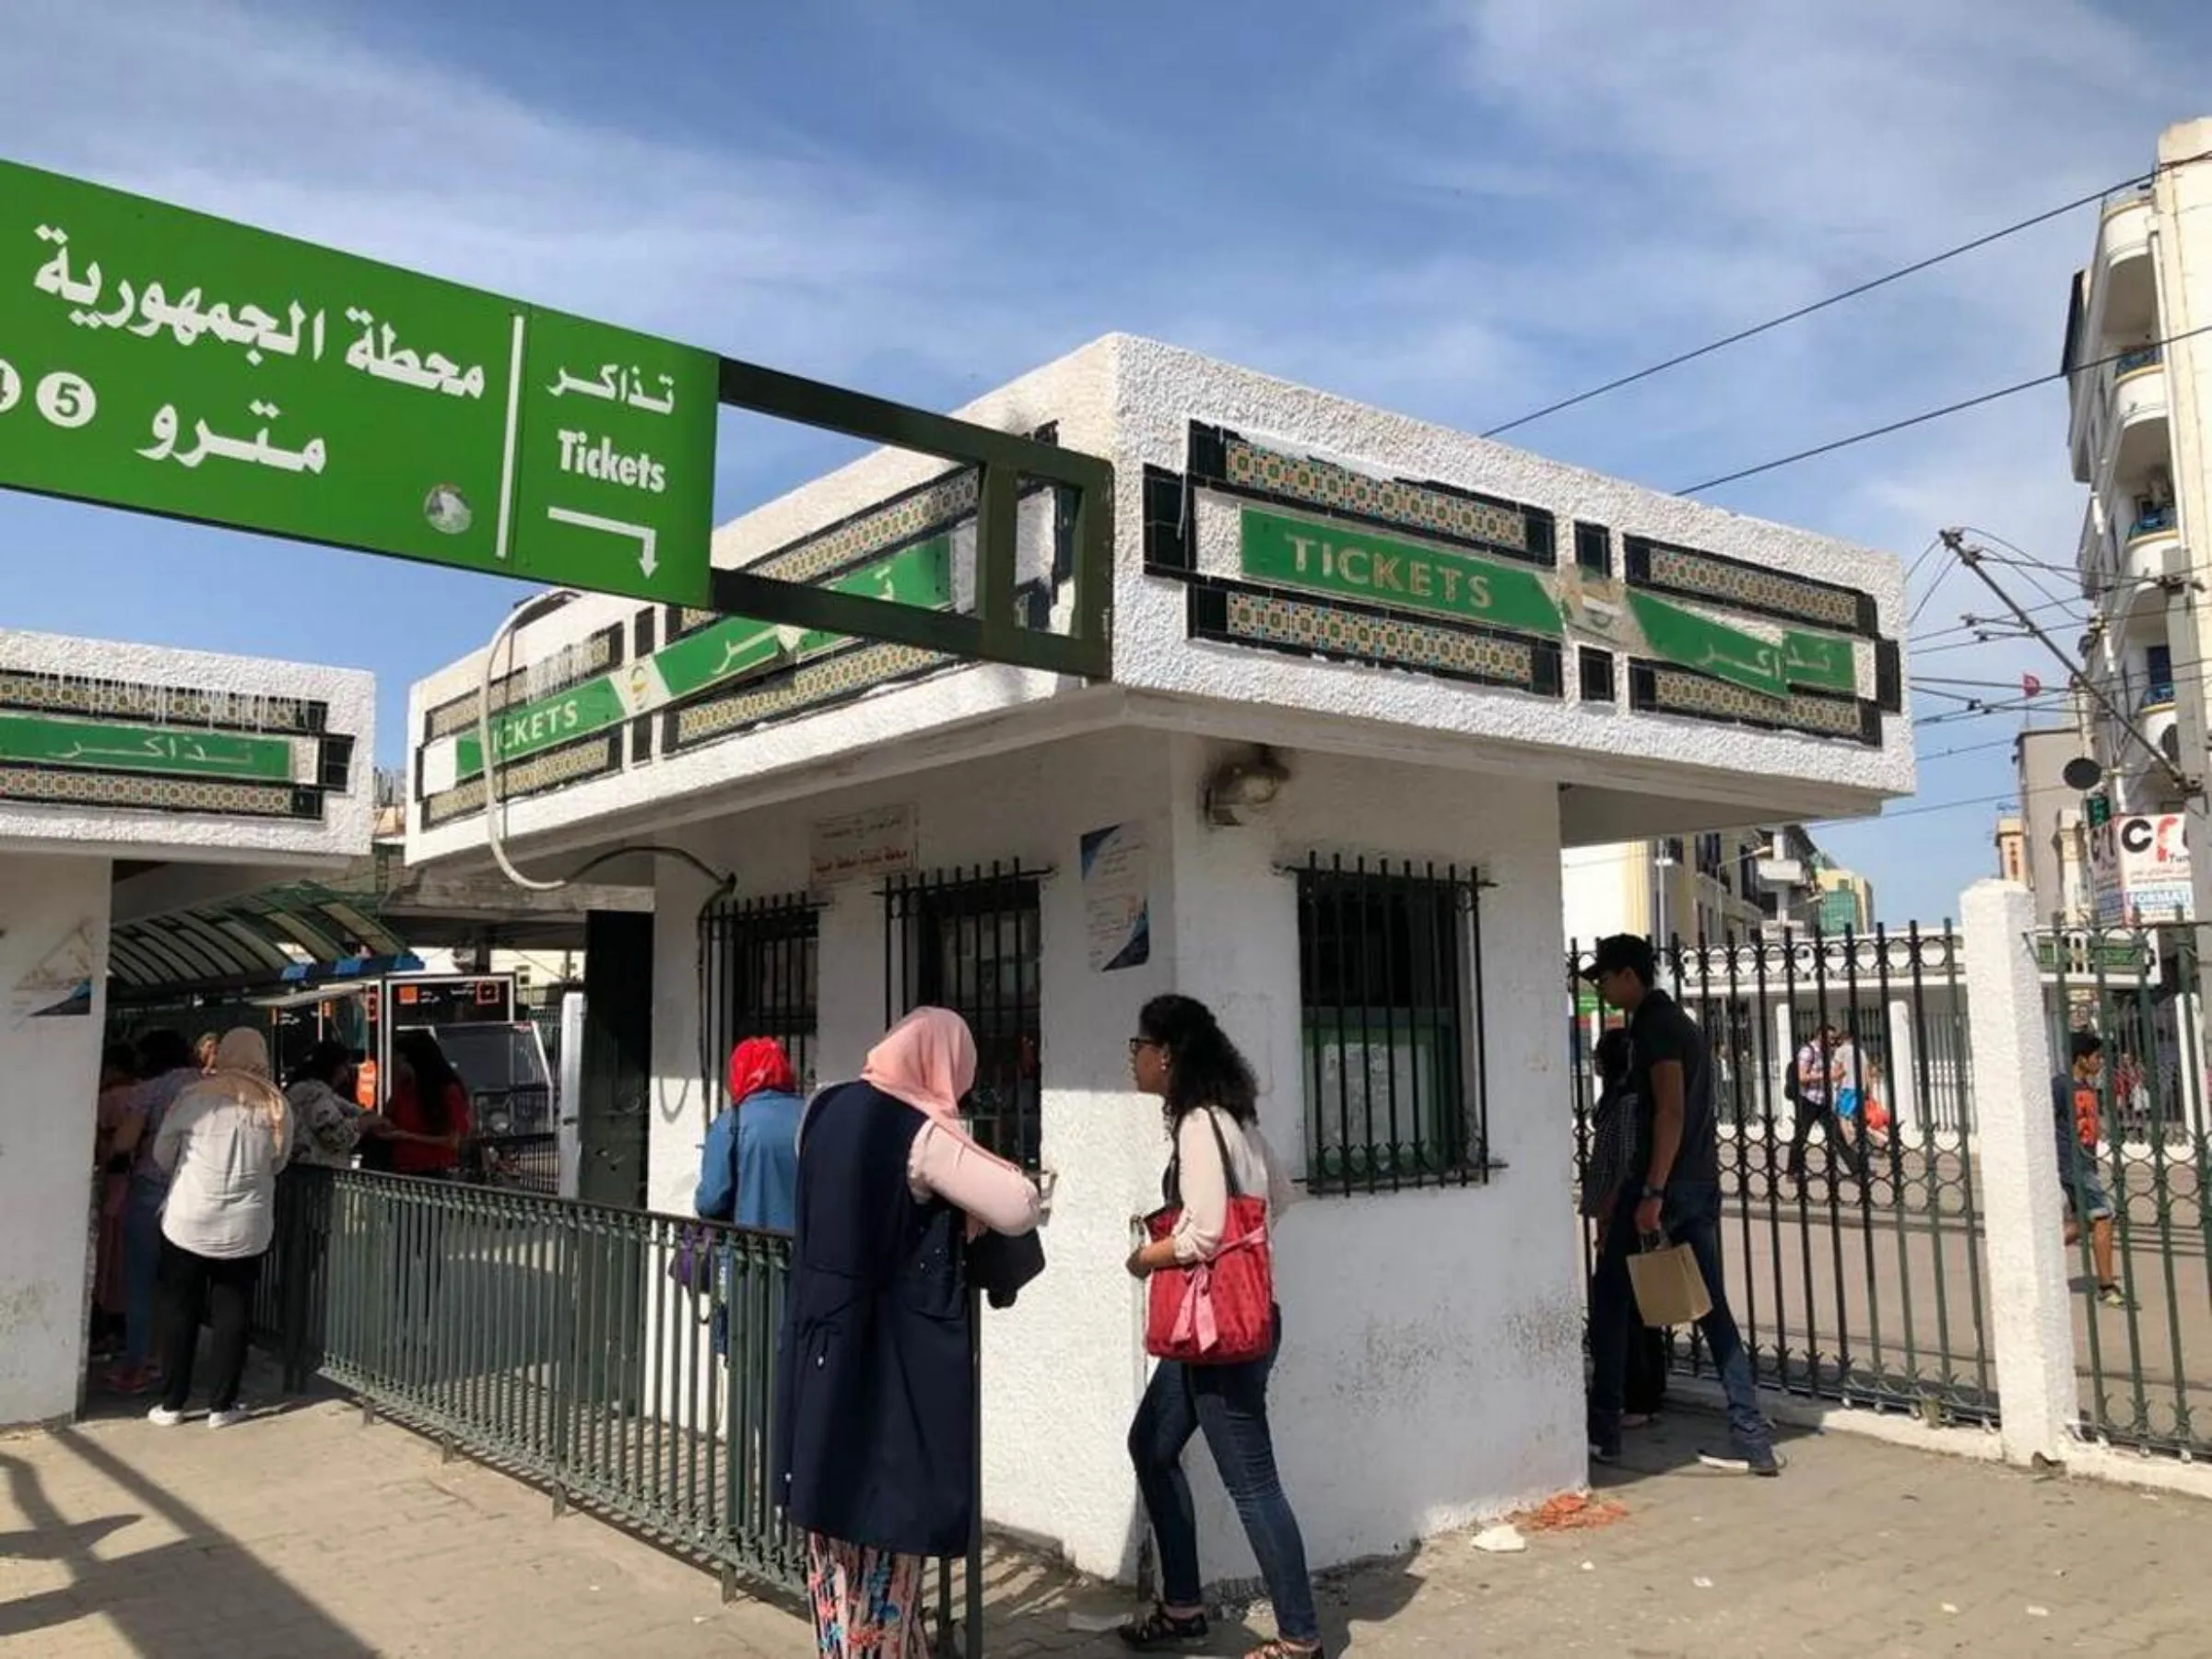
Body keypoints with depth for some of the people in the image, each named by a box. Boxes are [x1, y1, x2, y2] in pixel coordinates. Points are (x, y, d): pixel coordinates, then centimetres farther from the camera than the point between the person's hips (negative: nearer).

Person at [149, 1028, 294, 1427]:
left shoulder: (196, 1097, -8)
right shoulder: (277, 1106, -3)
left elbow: (162, 1154, 3)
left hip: (188, 1224, -1)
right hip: (245, 1230, 1)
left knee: (180, 1312, 11)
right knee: (231, 1315, 10)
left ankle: (172, 1404, 18)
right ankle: (221, 1405, 14)